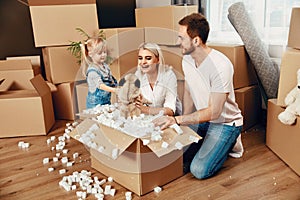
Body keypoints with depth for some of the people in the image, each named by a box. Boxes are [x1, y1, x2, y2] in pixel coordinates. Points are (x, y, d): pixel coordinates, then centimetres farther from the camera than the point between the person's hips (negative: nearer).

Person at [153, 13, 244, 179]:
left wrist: (177, 120, -34)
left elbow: (213, 112, -30)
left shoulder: (220, 66, -31)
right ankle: (208, 141, 18)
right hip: (201, 117, 7)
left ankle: (228, 142, 10)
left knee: (199, 170, -16)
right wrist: (183, 123, -3)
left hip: (224, 122, -7)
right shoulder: (187, 60, -6)